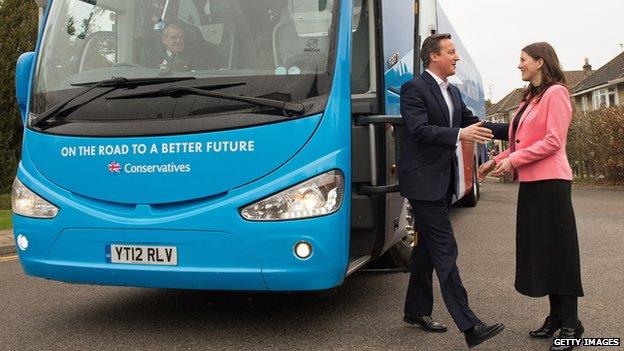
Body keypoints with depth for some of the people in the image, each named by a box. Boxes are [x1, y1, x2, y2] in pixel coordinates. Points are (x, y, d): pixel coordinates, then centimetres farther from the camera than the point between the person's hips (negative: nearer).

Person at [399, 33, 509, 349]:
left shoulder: (453, 92, 17)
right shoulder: (414, 89, -10)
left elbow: (473, 123, 15)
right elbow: (419, 130, -22)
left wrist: (511, 129, 4)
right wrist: (458, 135, -32)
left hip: (442, 182, 9)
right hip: (423, 181, -9)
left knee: (427, 248, 15)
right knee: (445, 251, -11)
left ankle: (416, 311, 26)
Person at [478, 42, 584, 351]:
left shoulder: (555, 93, -7)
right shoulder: (531, 98, 18)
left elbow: (553, 141, -16)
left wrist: (514, 160, -17)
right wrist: (498, 161, 8)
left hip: (550, 182, -9)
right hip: (530, 182, 9)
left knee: (557, 249, -3)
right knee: (538, 249, 10)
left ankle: (571, 323, 6)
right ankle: (556, 316, 19)